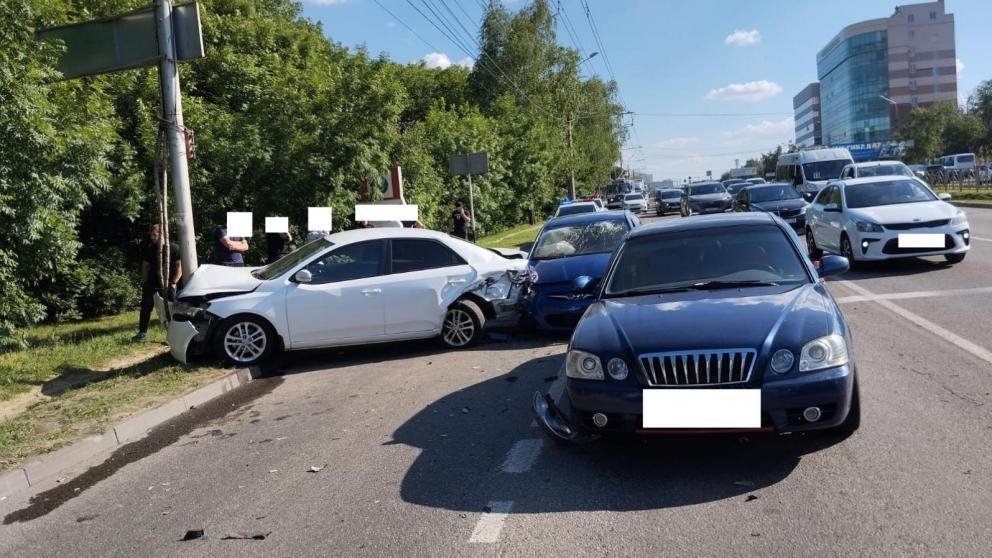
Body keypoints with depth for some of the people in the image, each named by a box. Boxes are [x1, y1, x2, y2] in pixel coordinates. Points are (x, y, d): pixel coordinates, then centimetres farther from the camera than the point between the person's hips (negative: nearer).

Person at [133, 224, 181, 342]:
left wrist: (173, 283, -14)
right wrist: (145, 282, 6)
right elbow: (145, 266, 14)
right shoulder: (149, 249, 7)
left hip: (168, 284, -4)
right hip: (152, 283, 4)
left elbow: (180, 267, -8)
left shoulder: (173, 248, -7)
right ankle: (142, 332, 17)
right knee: (145, 307, 5)